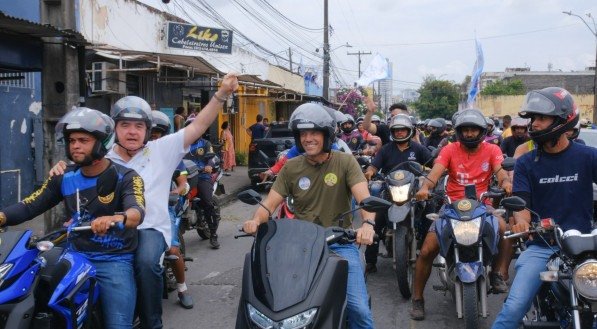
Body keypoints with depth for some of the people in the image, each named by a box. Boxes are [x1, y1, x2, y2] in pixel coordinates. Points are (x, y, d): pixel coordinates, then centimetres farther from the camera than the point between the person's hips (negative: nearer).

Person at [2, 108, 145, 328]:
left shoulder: (125, 177, -7)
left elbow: (138, 211, -25)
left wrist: (117, 218, -48)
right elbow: (30, 206, 7)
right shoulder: (64, 177, 9)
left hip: (114, 261, -4)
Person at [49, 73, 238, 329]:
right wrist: (61, 170, -8)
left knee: (146, 262, -32)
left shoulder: (162, 150, 6)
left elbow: (198, 127, 1)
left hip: (150, 228, -2)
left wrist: (221, 94, -6)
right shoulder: (103, 158, 11)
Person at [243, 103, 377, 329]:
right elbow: (270, 203, 3)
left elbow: (364, 197, -13)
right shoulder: (291, 167, 6)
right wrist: (256, 220, -20)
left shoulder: (345, 162, -1)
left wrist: (368, 223, -35)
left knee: (358, 308, -15)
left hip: (339, 242, -2)